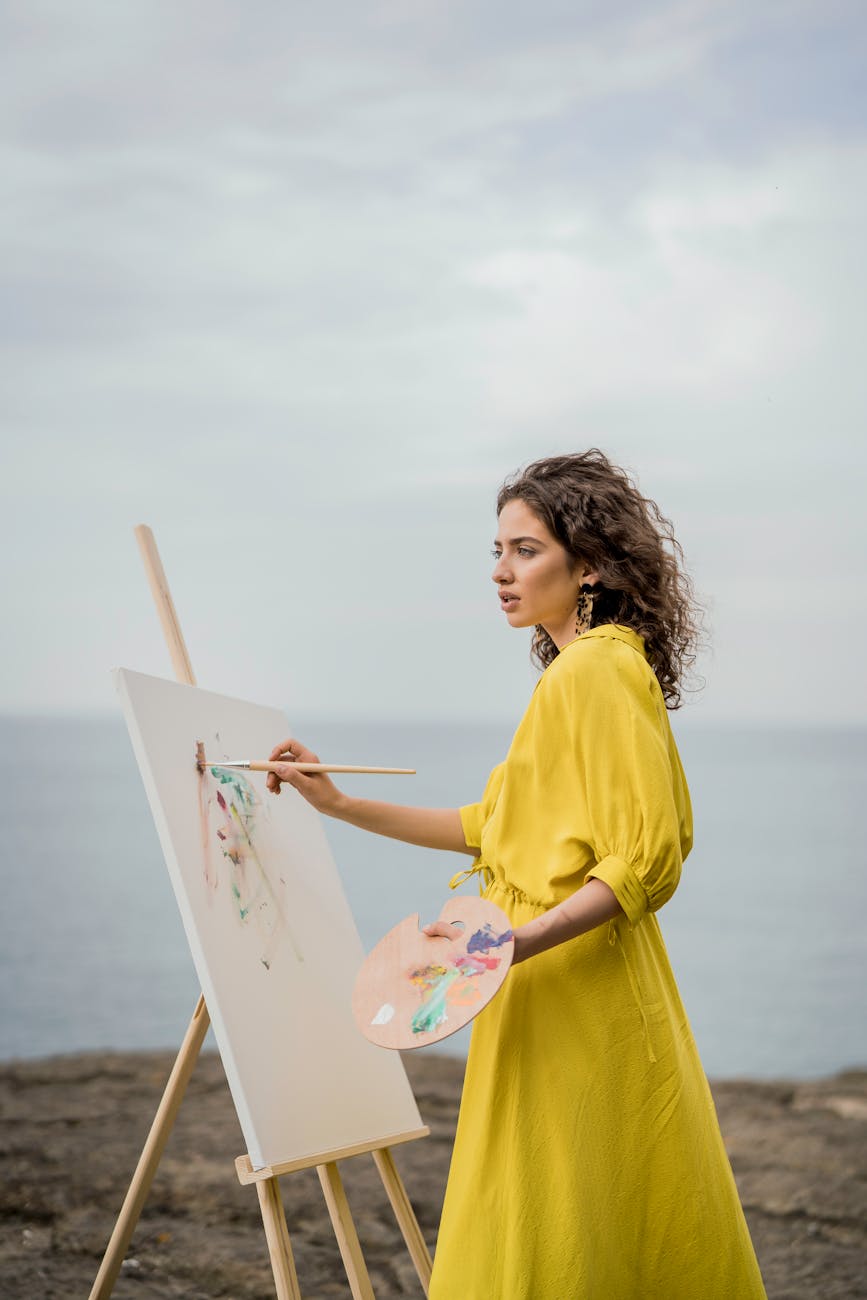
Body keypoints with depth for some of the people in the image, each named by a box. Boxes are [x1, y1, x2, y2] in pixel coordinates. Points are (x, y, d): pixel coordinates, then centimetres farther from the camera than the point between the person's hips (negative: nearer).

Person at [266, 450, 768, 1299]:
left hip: (579, 1014, -10)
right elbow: (493, 825, 21)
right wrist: (340, 805, 19)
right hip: (564, 1003, 10)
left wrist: (518, 941, -29)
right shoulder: (589, 669, 16)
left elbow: (647, 861, -21)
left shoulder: (597, 671, -14)